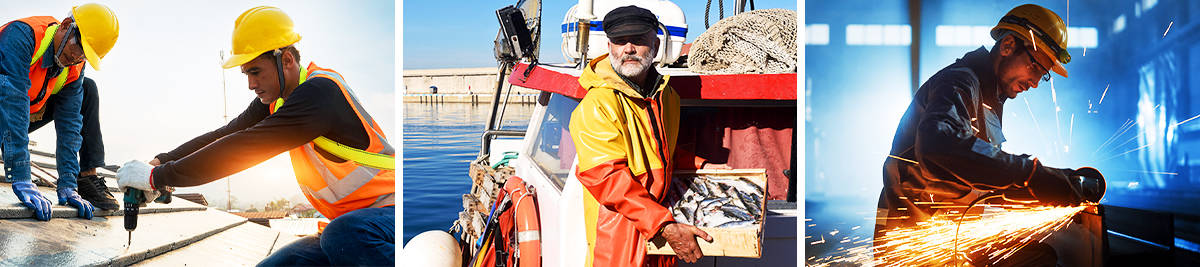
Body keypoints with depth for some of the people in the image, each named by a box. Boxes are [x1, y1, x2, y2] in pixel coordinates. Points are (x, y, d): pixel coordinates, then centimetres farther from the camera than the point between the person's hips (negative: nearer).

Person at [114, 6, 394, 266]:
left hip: (388, 213, -9)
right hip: (344, 222, 9)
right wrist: (160, 162, -7)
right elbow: (226, 135, 8)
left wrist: (157, 177, -19)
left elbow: (243, 149, -24)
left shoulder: (319, 91, -21)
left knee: (344, 234, -39)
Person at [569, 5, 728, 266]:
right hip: (617, 237, -7)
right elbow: (608, 179, -24)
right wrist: (666, 226, -28)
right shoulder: (596, 106, -16)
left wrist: (700, 166, 14)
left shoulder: (667, 96, 10)